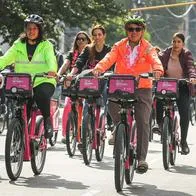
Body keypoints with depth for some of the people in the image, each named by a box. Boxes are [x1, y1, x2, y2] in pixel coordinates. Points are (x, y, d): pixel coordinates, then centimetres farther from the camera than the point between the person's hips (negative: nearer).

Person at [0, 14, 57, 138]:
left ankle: (47, 120, -10)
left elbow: (51, 59, -14)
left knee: (41, 94, -35)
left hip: (43, 81, -3)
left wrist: (52, 70, -37)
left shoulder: (46, 45, 4)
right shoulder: (18, 45, 11)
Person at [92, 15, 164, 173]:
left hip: (142, 89, -1)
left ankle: (141, 158, -2)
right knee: (112, 105, -29)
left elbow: (155, 59, -17)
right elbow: (109, 58, -10)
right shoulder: (119, 46, 6)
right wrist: (99, 68, -31)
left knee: (142, 123, -8)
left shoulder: (148, 48, 2)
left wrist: (158, 70, -41)